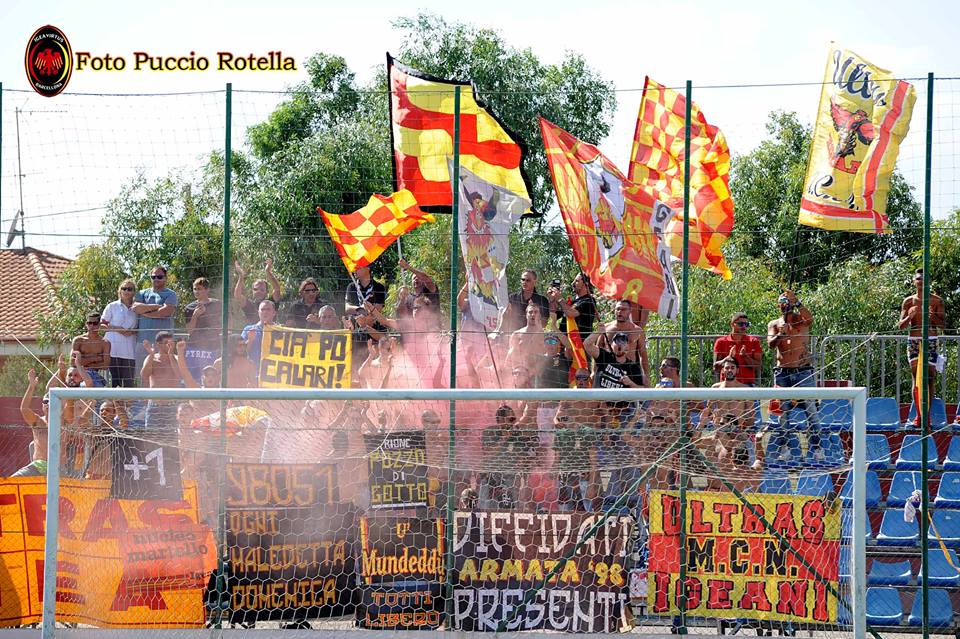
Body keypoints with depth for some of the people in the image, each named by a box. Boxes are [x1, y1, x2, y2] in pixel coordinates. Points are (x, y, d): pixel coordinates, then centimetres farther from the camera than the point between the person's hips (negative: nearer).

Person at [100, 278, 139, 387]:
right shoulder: (112, 306, 6)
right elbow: (102, 325, 4)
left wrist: (132, 332, -5)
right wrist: (117, 329, -11)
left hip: (130, 351, 3)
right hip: (113, 349, -3)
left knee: (129, 381, -2)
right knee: (114, 379, -7)